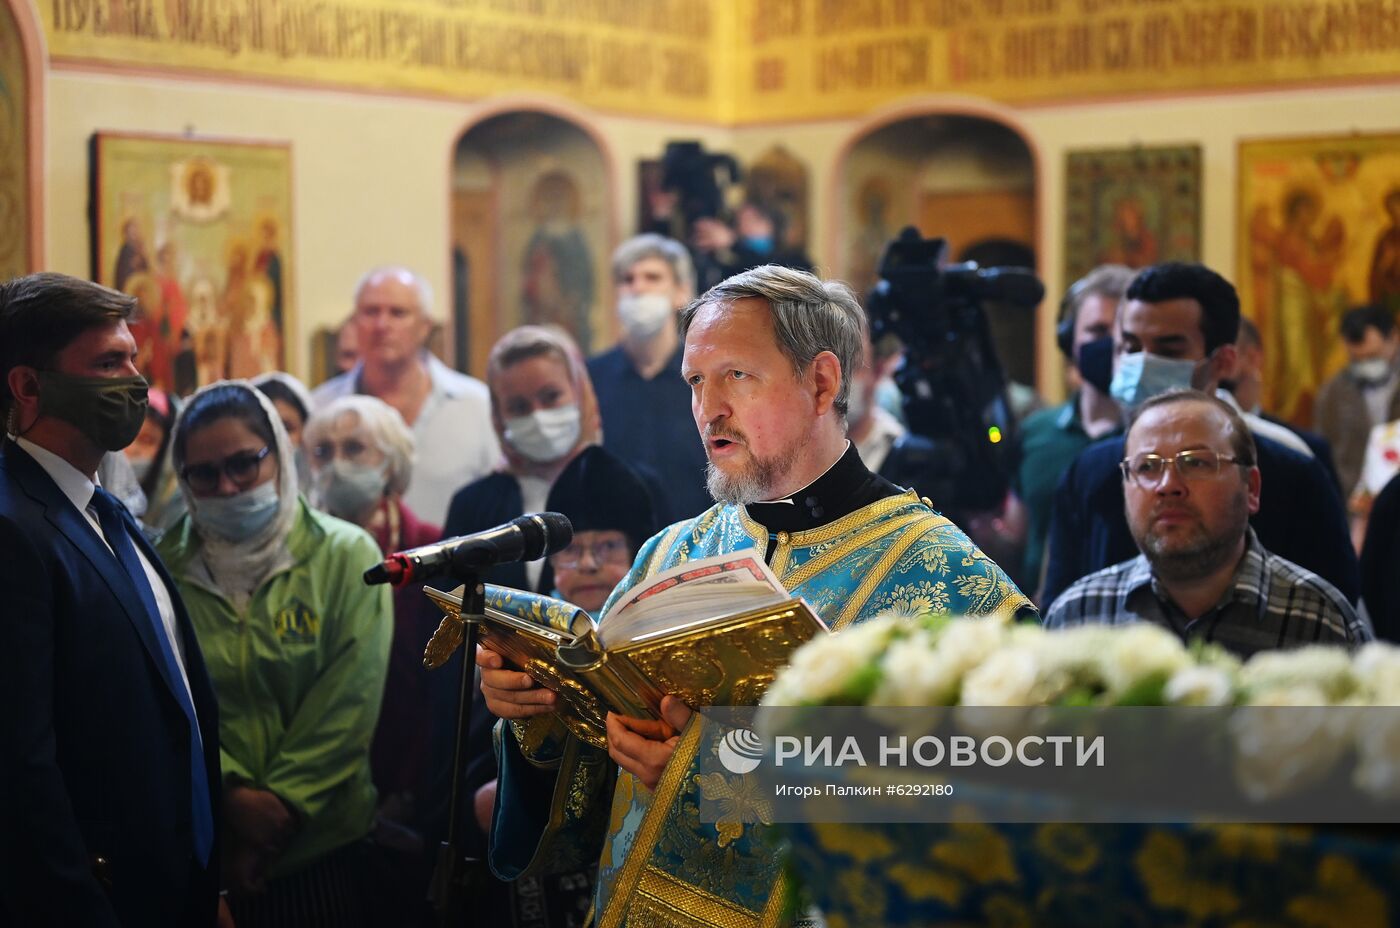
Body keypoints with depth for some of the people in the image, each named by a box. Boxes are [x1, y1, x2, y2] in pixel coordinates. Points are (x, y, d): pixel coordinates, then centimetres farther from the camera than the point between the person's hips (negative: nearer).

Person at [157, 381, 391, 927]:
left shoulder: (346, 556, -4)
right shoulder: (166, 567, 0)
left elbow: (347, 704, -8)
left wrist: (280, 812, -12)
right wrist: (232, 791, -18)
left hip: (324, 847, -1)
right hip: (201, 847, 1)